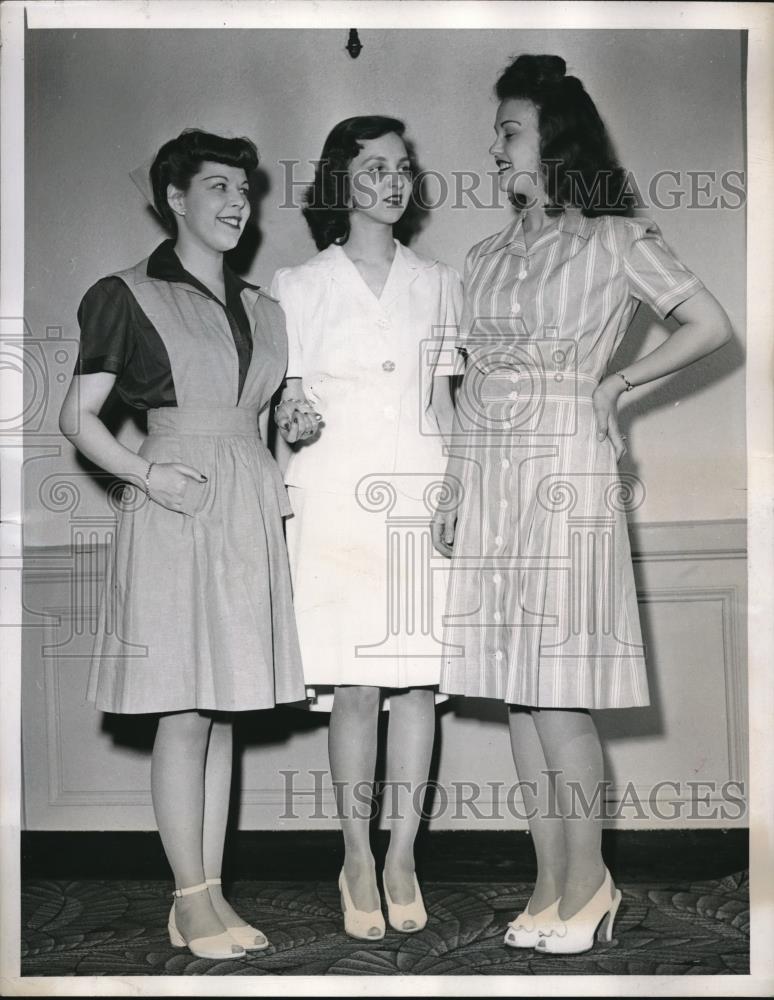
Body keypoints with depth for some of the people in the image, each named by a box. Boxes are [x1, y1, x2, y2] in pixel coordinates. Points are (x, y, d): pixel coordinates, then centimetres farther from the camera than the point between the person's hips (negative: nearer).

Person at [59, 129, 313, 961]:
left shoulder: (259, 308, 17)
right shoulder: (128, 296, 0)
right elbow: (77, 416, -3)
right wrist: (148, 475, -16)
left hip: (250, 512, 6)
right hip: (174, 516, -6)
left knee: (222, 712, 8)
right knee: (184, 713, -4)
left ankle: (209, 896, 15)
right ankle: (192, 901, 6)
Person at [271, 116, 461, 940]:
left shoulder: (438, 284, 14)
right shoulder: (299, 286, 7)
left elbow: (446, 399, 15)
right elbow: (284, 397, 10)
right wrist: (291, 415, -11)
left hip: (423, 493, 2)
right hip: (337, 494, -2)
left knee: (419, 681, 0)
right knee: (354, 687, -5)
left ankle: (402, 858, 11)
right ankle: (357, 862, 8)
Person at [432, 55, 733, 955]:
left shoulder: (616, 240, 1)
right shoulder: (485, 257, 15)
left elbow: (711, 326, 0)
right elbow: (470, 382, 15)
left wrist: (616, 383, 0)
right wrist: (452, 490, 9)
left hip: (566, 472, -5)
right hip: (491, 475, 6)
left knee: (557, 685, -7)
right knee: (515, 685, 5)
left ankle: (587, 886, 7)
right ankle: (551, 883, 14)